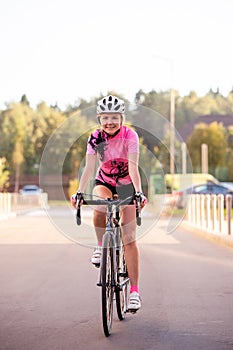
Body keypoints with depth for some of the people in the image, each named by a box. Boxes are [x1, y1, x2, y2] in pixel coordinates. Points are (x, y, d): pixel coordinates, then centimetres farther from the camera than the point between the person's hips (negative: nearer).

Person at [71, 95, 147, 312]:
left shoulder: (129, 135, -20)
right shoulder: (95, 138, -14)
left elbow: (133, 166, -30)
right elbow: (89, 167, -21)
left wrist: (139, 192, -44)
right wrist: (79, 192, -36)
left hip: (126, 185, -2)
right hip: (104, 183, 2)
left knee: (129, 238, -10)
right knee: (100, 206, -36)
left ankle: (134, 291, -8)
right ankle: (101, 246, -8)